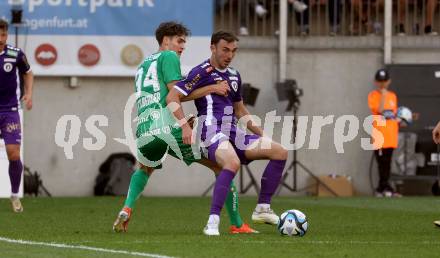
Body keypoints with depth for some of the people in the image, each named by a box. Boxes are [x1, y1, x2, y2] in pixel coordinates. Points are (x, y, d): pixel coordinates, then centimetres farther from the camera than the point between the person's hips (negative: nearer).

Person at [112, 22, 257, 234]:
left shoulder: (143, 65, 28)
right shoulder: (169, 57, 5)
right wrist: (211, 88, 0)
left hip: (144, 130, 7)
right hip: (168, 127, -7)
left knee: (145, 169, 38)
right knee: (220, 166, 4)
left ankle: (127, 209, 11)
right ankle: (237, 224, -1)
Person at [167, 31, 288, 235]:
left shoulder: (234, 76, 20)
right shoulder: (202, 72, -5)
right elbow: (172, 97, -11)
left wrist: (261, 134, 25)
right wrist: (185, 125, -21)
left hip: (233, 133, 8)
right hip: (212, 132, -8)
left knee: (280, 152, -1)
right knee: (233, 163, -37)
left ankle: (263, 209, 3)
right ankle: (212, 223, -36)